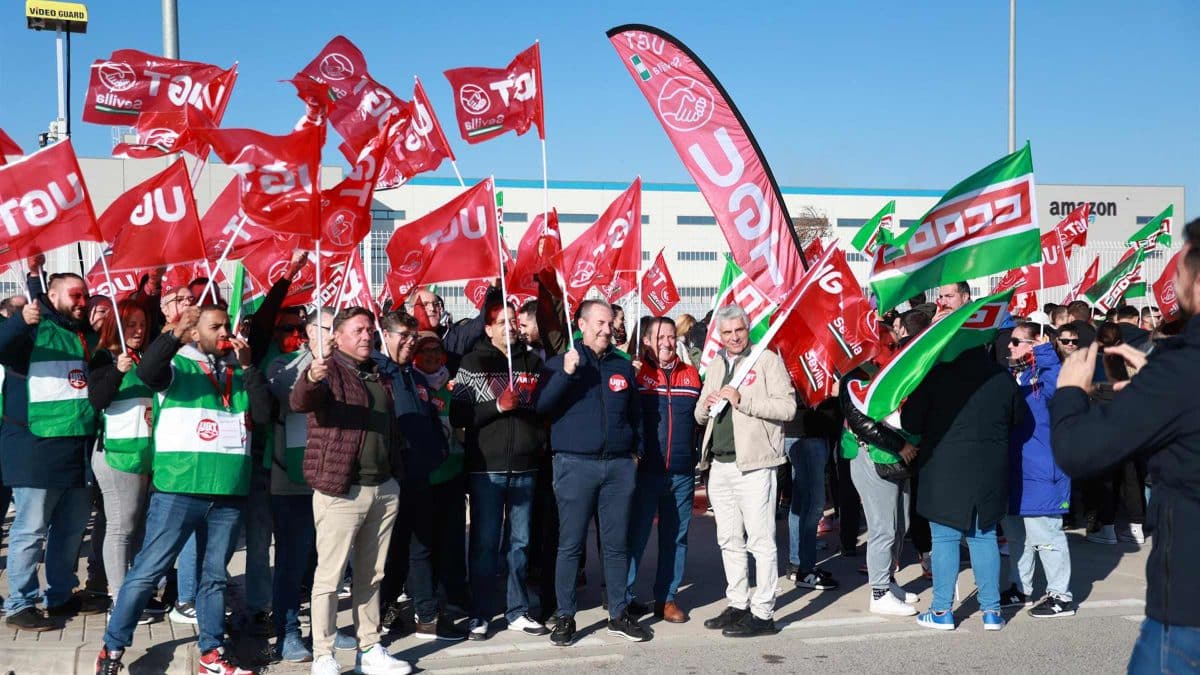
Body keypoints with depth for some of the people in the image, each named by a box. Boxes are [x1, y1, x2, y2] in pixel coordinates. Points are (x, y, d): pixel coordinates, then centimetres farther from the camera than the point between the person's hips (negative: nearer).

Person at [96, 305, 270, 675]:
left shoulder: (239, 374, 15)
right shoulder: (177, 365, 3)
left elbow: (264, 414, 1)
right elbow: (146, 372, -19)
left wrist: (248, 367, -4)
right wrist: (175, 334, -30)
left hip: (228, 495, 4)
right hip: (178, 490, -4)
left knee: (214, 576, 12)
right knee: (147, 570, 0)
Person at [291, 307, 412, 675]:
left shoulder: (378, 375, 15)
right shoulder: (328, 371, -7)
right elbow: (299, 401, -28)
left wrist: (397, 475, 22)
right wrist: (311, 378, -49)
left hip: (384, 489, 7)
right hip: (340, 491, -7)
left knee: (371, 574, 14)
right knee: (329, 575, -1)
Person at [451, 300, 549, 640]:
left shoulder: (532, 361, 10)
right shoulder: (473, 363, -1)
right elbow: (457, 415, -8)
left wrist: (541, 444, 7)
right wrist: (498, 405, -16)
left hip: (524, 468, 4)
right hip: (486, 468, -3)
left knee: (519, 543, 10)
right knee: (485, 544, 2)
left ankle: (517, 611, 21)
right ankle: (479, 615, 12)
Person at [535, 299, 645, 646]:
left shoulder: (623, 366, 13)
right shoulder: (560, 362, 3)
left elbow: (635, 413, 21)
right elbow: (540, 406, -10)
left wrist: (635, 451, 13)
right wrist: (566, 373, -20)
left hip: (619, 465, 3)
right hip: (575, 465, -3)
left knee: (617, 544, 8)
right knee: (570, 545, 1)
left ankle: (618, 614, 18)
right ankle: (565, 616, 10)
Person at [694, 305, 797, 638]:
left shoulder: (767, 360, -2)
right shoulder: (715, 366, 18)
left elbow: (788, 407, -12)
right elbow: (700, 416, 24)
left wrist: (743, 401, -17)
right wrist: (705, 406, 0)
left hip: (753, 464, -7)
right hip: (719, 464, 7)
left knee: (761, 541, -4)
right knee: (729, 541, 13)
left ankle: (763, 614, 1)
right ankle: (738, 605, 24)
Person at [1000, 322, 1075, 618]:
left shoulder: (1043, 375, -13)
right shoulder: (1011, 375, 11)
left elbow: (1059, 385, -36)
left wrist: (1045, 350, -32)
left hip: (1039, 471, -9)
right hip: (1014, 470, 9)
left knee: (1044, 534, -3)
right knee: (1016, 533, 18)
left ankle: (1061, 596, 8)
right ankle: (1020, 588, 31)